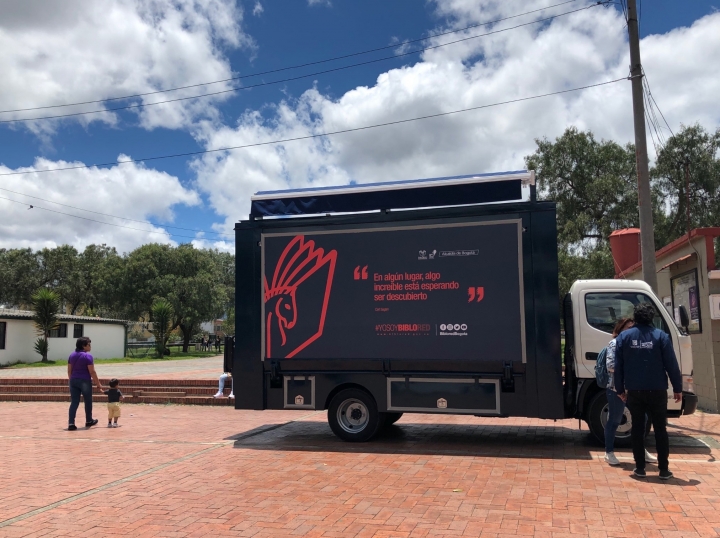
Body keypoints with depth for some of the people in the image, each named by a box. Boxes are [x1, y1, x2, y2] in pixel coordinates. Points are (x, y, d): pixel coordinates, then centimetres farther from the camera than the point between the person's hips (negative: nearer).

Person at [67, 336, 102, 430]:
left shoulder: (72, 355, 8)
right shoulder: (87, 356, -13)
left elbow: (69, 370, 12)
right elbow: (92, 372, -14)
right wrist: (98, 384, -8)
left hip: (74, 381, 6)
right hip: (85, 381, -6)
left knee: (74, 402, 5)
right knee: (88, 401, 12)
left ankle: (71, 423, -4)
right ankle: (89, 421, 27)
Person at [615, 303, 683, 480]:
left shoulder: (624, 336, 1)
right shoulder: (661, 336, -4)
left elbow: (618, 366, 2)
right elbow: (671, 364, -4)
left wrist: (620, 389, 9)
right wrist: (677, 388, 4)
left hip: (634, 391, 1)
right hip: (657, 390, -1)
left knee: (637, 429, 9)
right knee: (660, 429, 8)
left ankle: (640, 468, 10)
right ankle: (664, 469, 10)